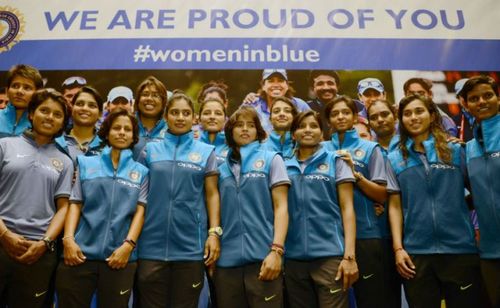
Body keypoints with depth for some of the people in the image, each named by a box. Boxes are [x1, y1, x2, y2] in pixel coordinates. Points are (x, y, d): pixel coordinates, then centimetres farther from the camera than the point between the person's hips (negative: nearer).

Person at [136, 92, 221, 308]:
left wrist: (214, 232, -7)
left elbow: (212, 194, 2)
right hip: (152, 244, 1)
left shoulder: (206, 151, 6)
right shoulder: (150, 150, 8)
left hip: (190, 245, 0)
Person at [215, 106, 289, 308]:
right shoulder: (222, 168, 13)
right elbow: (218, 211, 15)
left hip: (263, 256, -2)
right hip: (227, 259, 3)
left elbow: (281, 207, -2)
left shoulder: (271, 159, 6)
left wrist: (276, 250, -13)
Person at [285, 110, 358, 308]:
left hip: (330, 255, -2)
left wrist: (349, 255, -10)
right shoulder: (285, 167, 10)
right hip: (293, 257, 3)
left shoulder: (335, 161, 4)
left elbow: (347, 208, -1)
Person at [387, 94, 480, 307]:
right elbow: (395, 206, 3)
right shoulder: (394, 159, 8)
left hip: (460, 248, 0)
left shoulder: (455, 150, 7)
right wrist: (398, 248, -3)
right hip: (416, 252, 0)